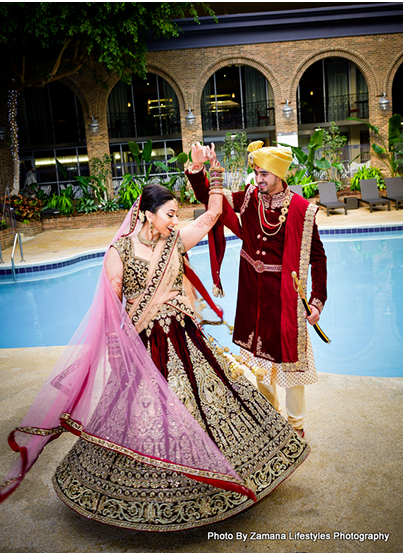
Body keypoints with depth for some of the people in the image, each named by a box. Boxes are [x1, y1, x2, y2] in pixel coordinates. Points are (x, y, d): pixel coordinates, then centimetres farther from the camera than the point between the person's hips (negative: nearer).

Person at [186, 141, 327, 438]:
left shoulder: (302, 210, -12)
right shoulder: (249, 199, -2)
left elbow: (317, 256, -6)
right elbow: (210, 199, 5)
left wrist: (317, 300, -10)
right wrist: (197, 172, -15)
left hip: (285, 295, -3)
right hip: (253, 295, 4)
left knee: (290, 356, 8)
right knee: (259, 357, 16)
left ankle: (296, 422, 31)